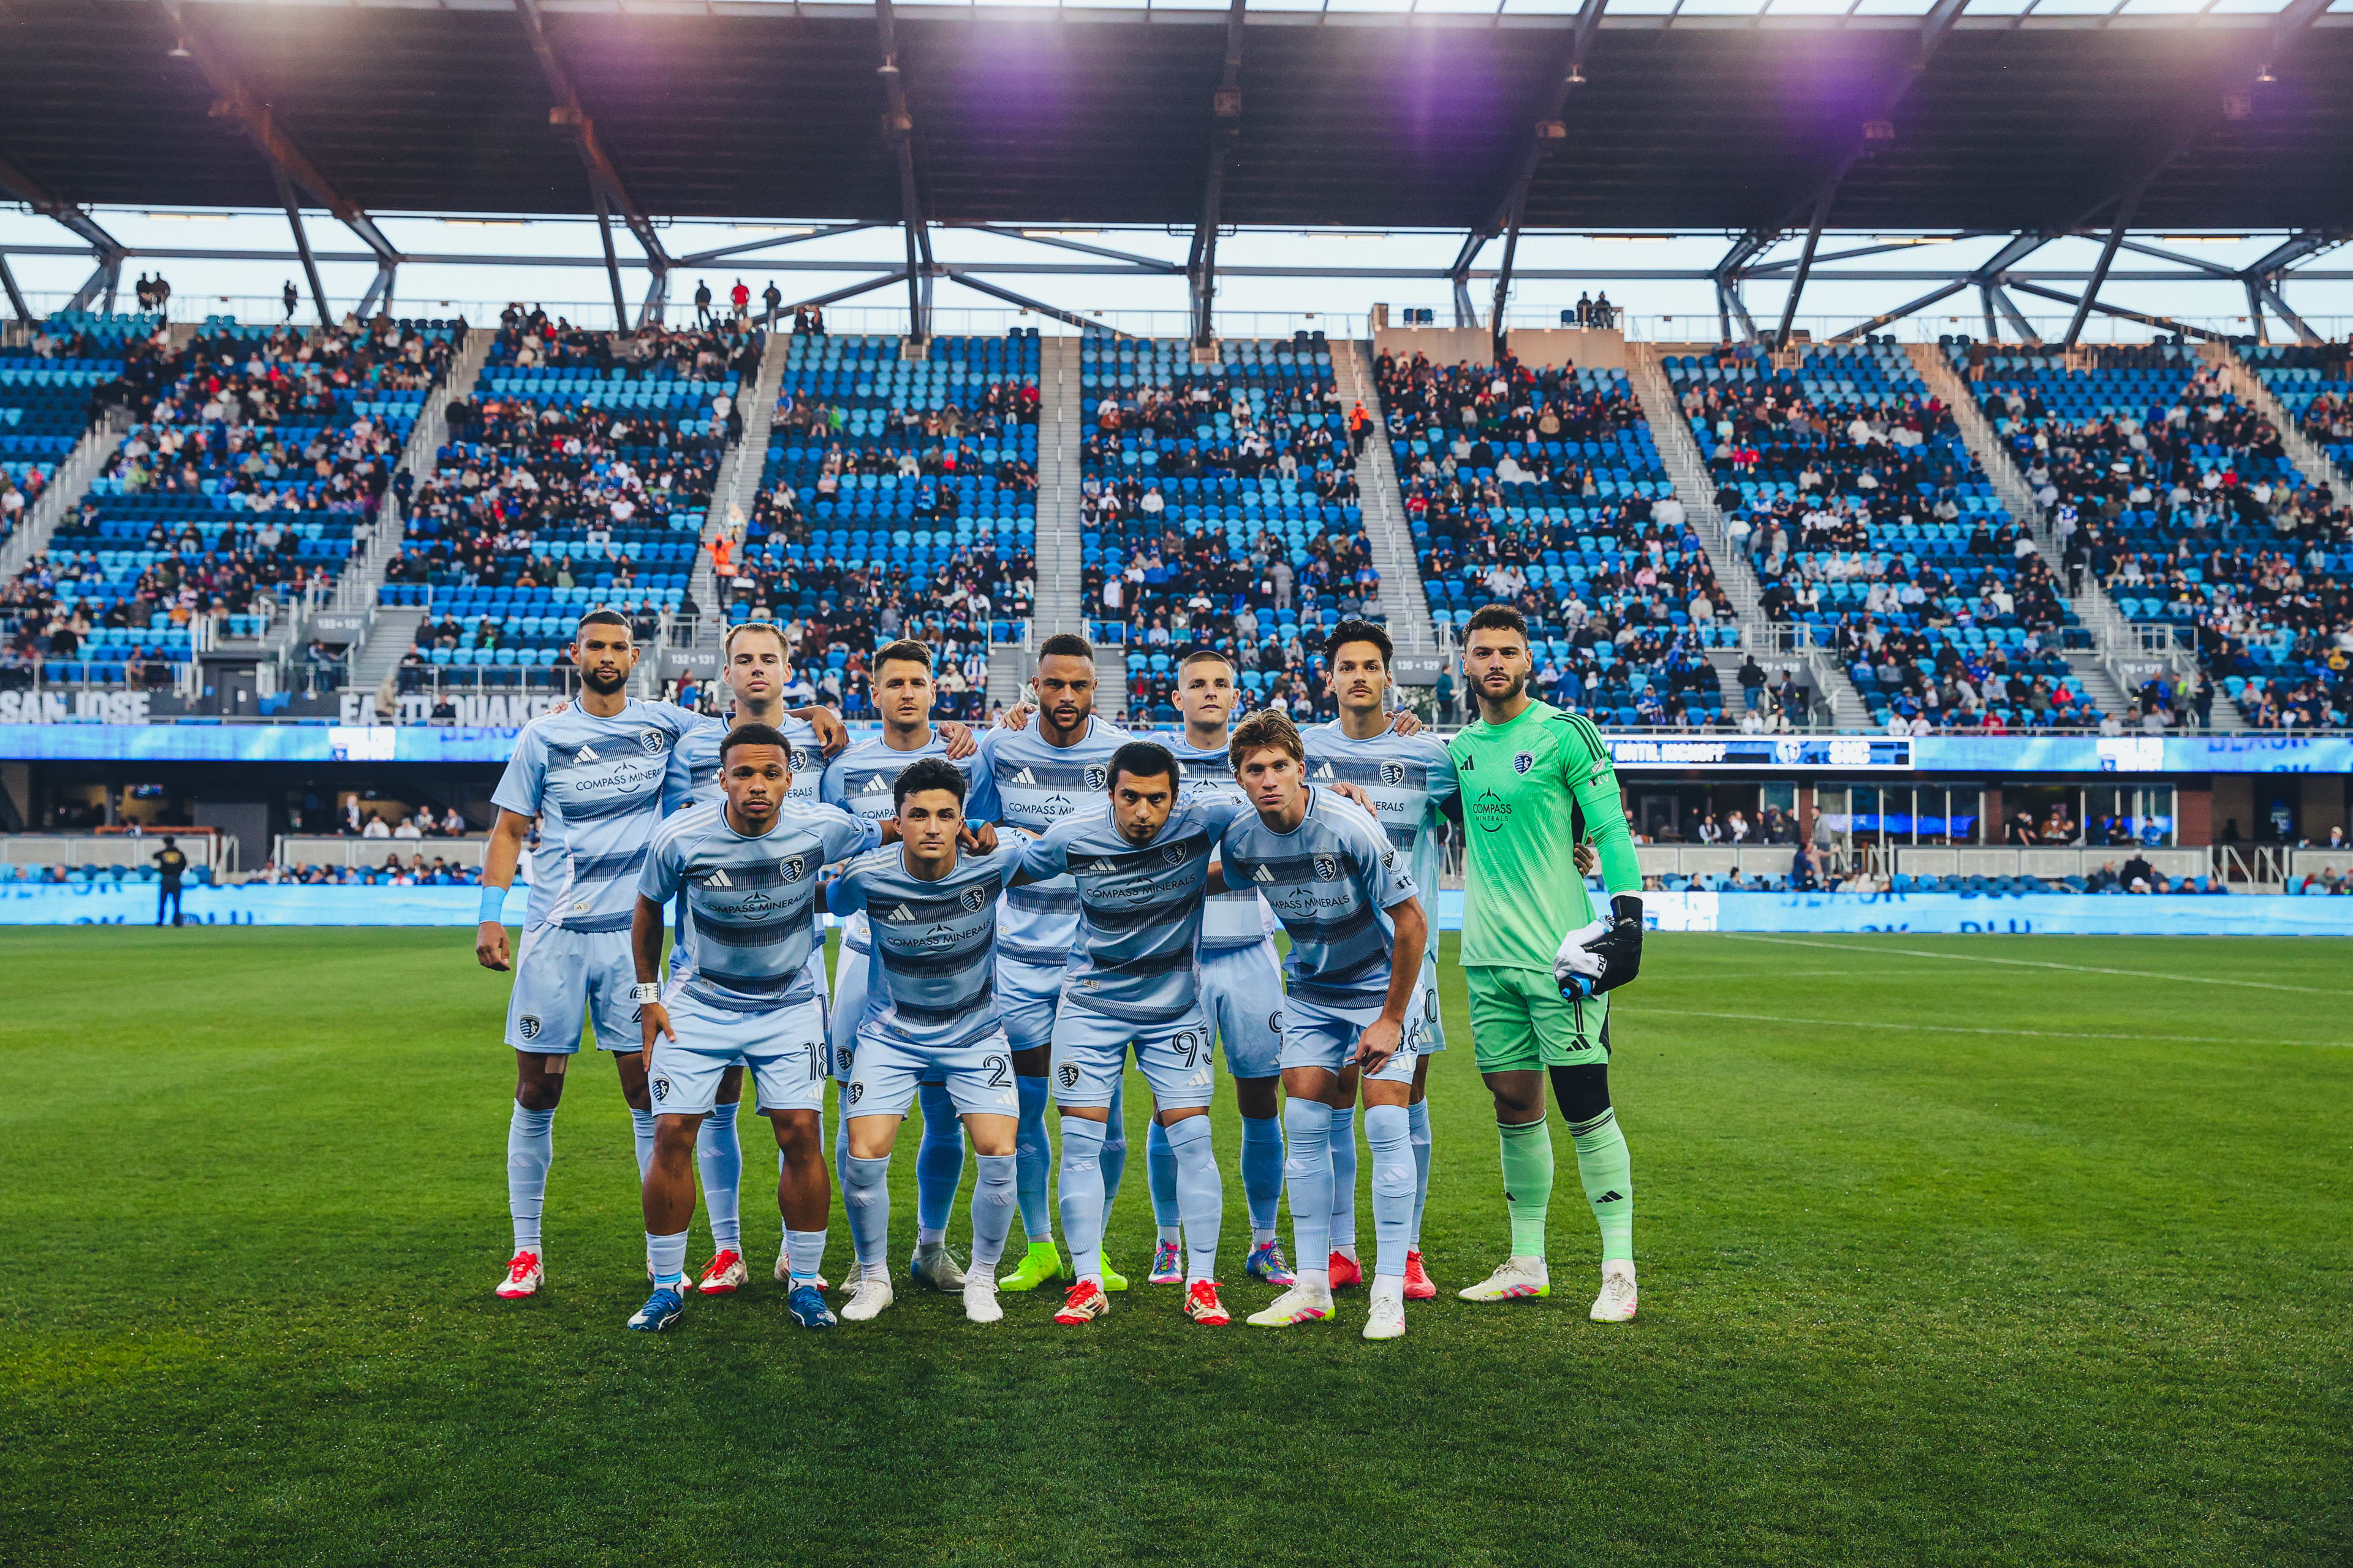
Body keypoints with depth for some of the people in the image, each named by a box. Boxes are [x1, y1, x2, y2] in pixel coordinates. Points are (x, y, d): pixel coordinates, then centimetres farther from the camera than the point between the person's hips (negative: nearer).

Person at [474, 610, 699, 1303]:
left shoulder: (666, 725, 6)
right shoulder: (543, 736, 5)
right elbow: (509, 830, 7)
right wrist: (489, 917, -3)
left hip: (632, 933, 0)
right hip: (554, 934, 0)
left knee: (648, 1090, 1)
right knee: (536, 1093, 3)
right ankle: (526, 1251, 14)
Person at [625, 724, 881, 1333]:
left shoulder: (821, 830, -17)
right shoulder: (680, 837, -17)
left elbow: (884, 833, 5)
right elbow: (648, 908, 3)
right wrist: (649, 995, 4)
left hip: (790, 1007, 0)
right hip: (701, 1003, 0)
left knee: (801, 1135, -9)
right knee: (672, 1134, -7)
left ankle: (805, 1284, 8)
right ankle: (667, 1286, 10)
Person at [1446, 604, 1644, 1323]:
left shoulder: (1564, 734, -5)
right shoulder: (1459, 746, 13)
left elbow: (1611, 829, -6)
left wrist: (1627, 913, -15)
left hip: (1558, 953, -5)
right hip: (1488, 958, 6)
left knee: (1586, 1107, -4)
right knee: (1514, 1106, 10)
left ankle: (1619, 1267, 6)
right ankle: (1527, 1264, 20)